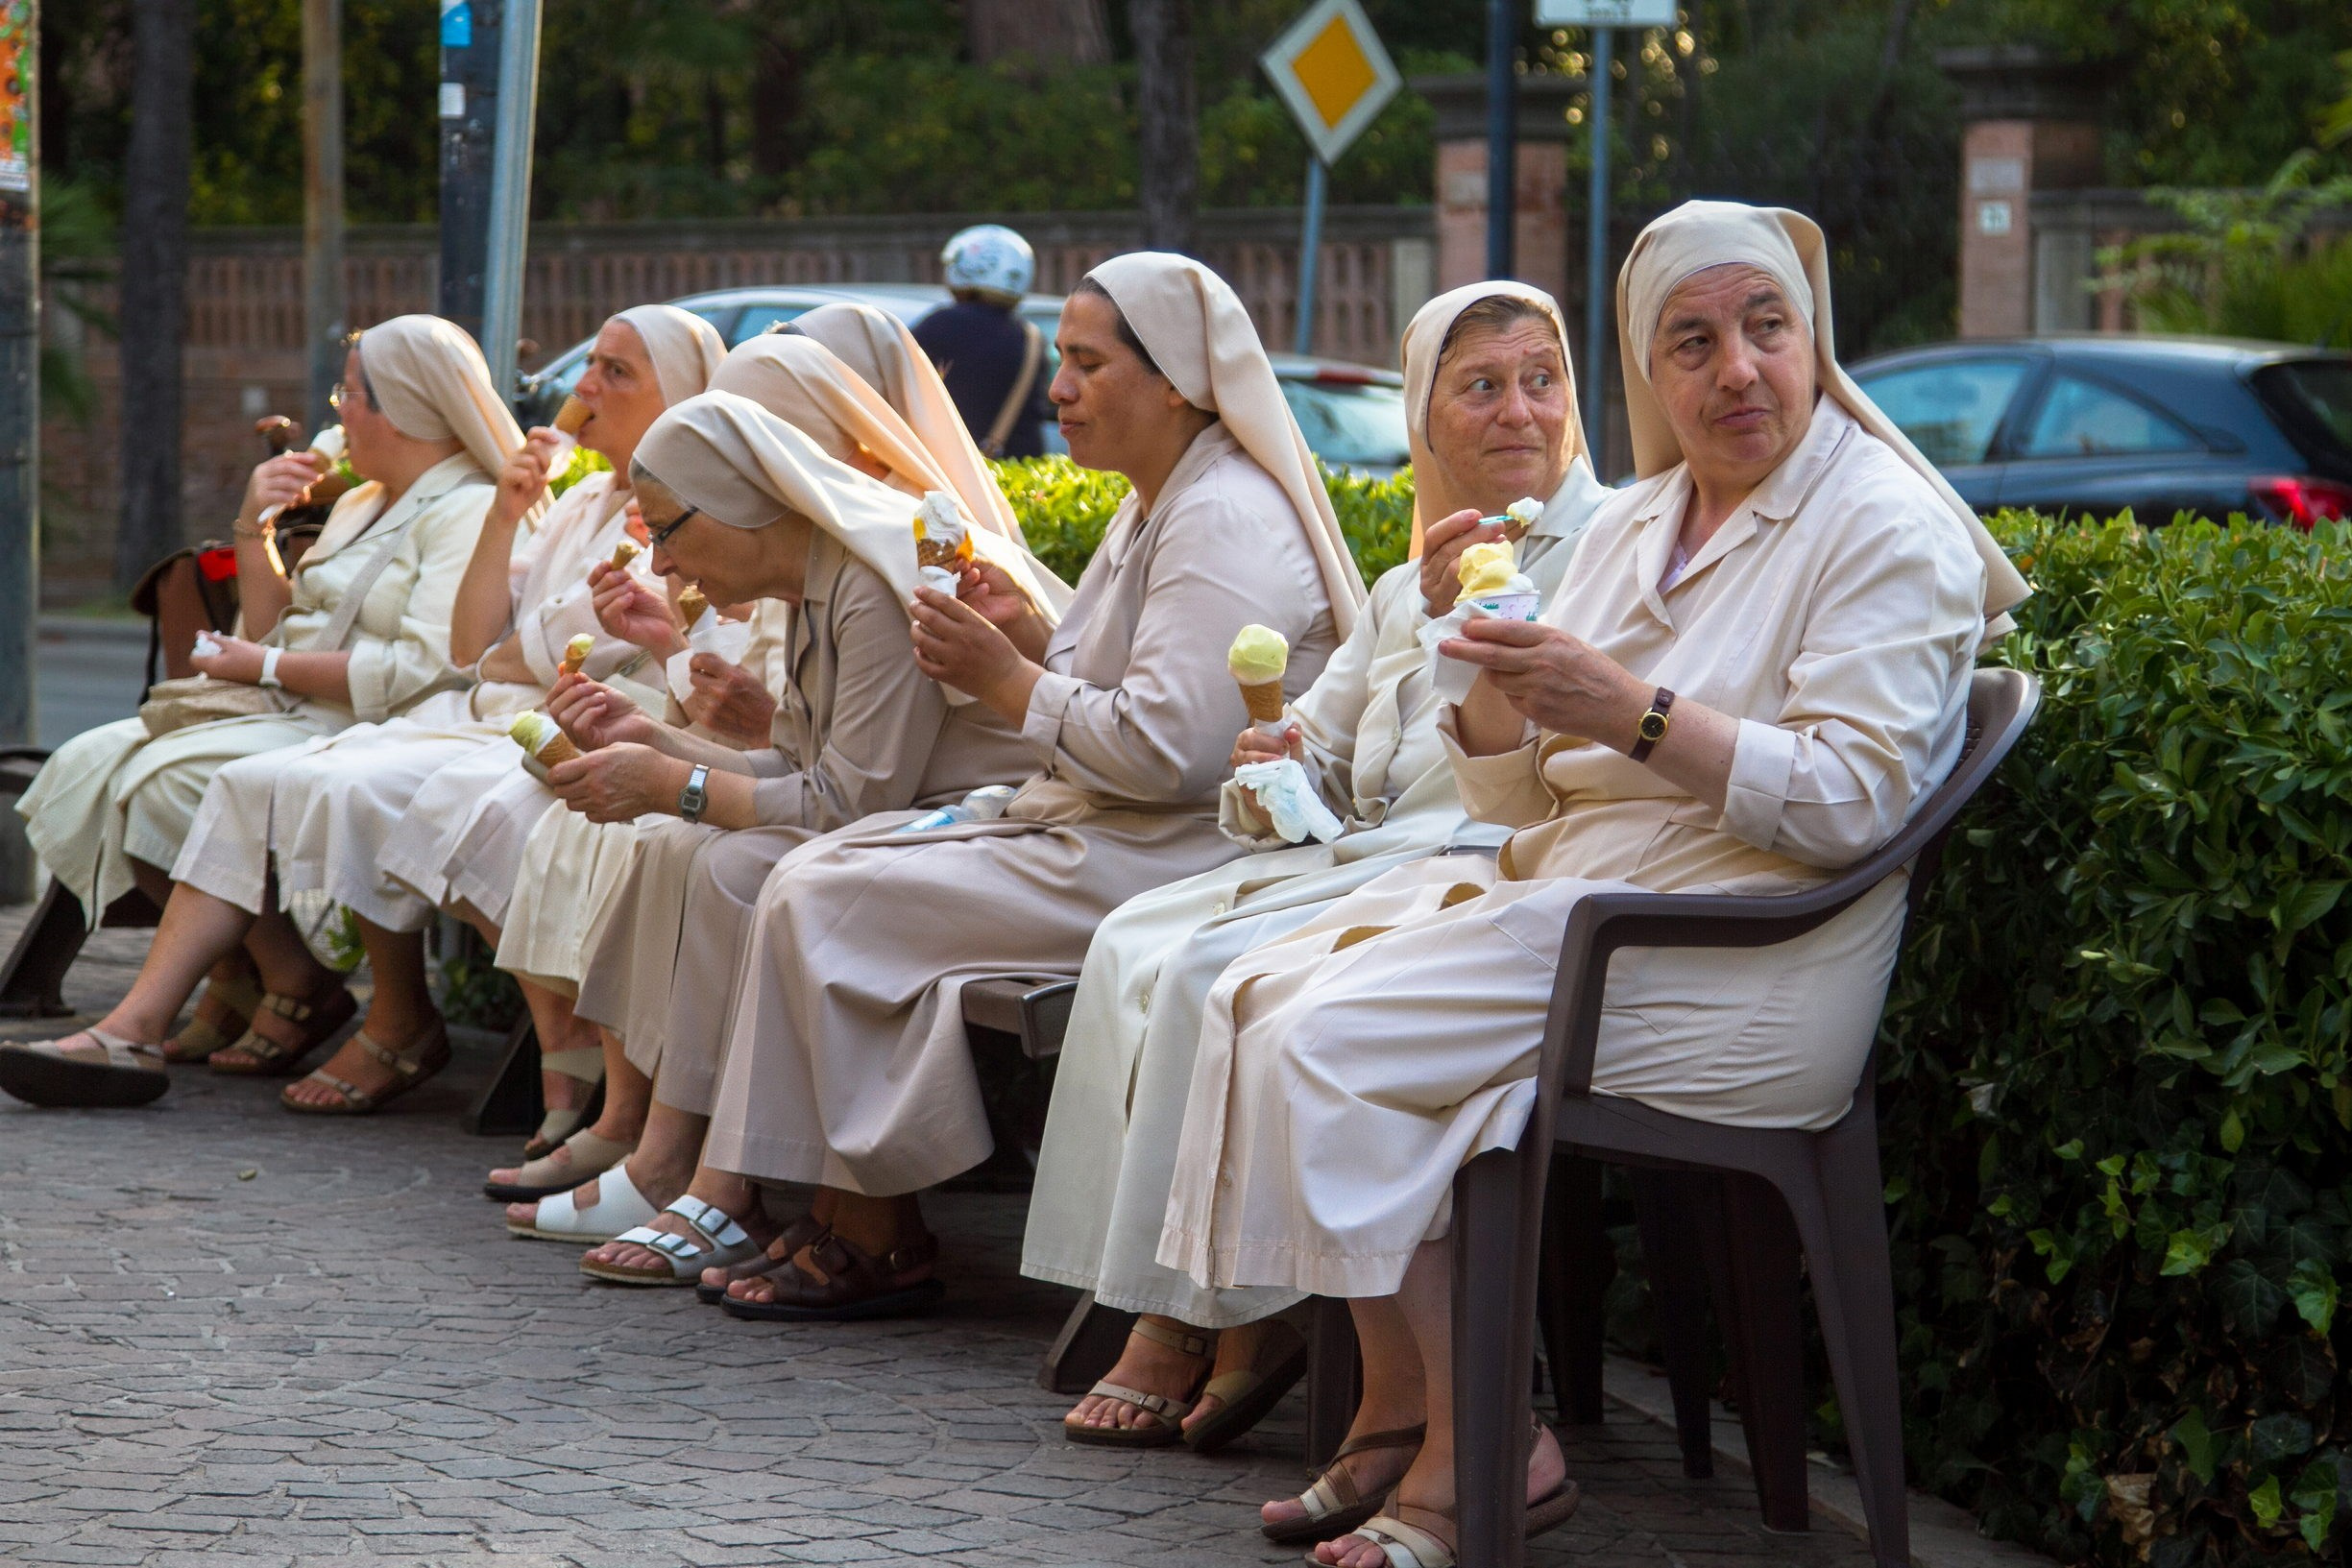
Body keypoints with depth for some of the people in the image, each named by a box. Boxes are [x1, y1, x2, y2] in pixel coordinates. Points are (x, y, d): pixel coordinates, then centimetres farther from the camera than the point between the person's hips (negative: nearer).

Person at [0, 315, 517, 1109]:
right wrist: (255, 528, 8)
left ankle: (145, 1027, -23)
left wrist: (268, 667, -13)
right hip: (286, 720, 10)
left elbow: (423, 671, -21)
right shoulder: (362, 505, 24)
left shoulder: (469, 515, -8)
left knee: (173, 779, -30)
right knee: (92, 765, -7)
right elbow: (274, 629, 24)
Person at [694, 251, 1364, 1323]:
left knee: (824, 905, -13)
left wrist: (1008, 682, -15)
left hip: (1161, 867, -11)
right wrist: (1030, 641, 6)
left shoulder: (1224, 525, -17)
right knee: (824, 868, 5)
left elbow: (1170, 748, -25)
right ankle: (847, 1220, 1)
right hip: (1092, 836, 11)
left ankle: (873, 1243, -2)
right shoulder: (1155, 510, 18)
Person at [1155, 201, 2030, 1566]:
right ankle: (1397, 1406, -3)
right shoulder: (1636, 527, 17)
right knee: (1264, 999, -9)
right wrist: (1489, 667, -4)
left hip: (1733, 970, -8)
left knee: (1333, 1048, -20)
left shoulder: (1886, 527, -7)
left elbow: (1850, 801, -18)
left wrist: (1636, 714, -24)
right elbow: (1518, 797, 17)